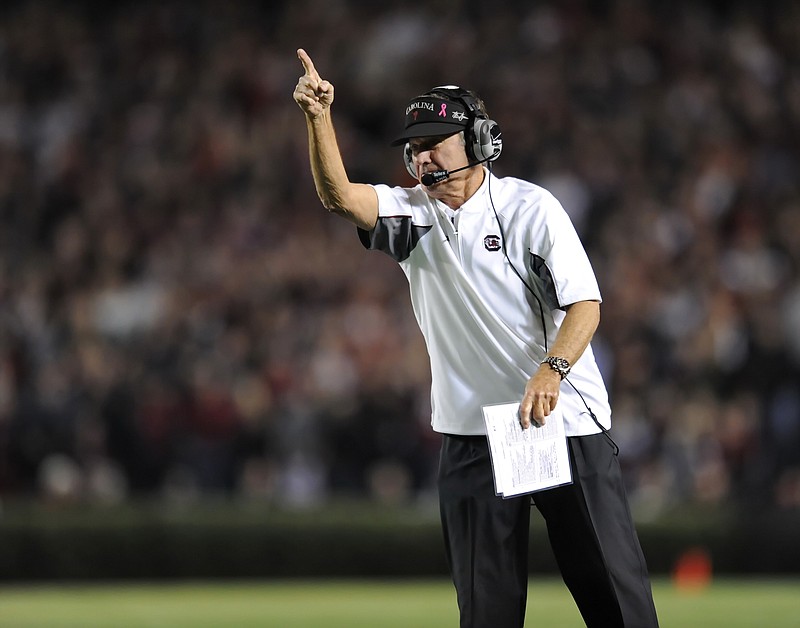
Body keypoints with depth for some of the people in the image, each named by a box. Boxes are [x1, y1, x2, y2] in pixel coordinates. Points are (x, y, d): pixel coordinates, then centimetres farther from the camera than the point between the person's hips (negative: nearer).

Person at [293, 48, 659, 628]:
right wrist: (319, 118, -28)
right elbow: (338, 195, -12)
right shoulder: (412, 212, 6)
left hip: (563, 419, -3)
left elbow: (585, 303, -11)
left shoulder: (529, 206, -5)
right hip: (473, 436, 3)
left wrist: (552, 370, -29)